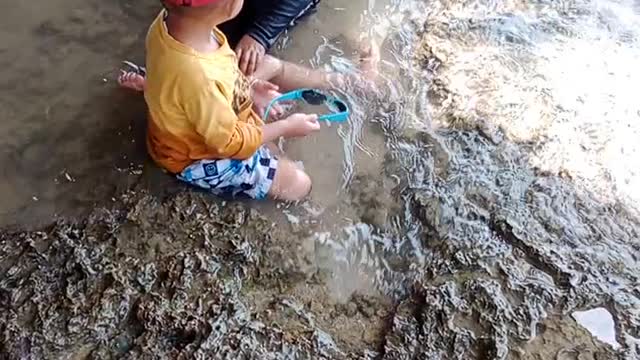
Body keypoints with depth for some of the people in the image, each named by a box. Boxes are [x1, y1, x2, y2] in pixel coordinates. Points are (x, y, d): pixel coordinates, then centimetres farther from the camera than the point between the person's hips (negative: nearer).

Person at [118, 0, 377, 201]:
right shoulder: (199, 80, -45)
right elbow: (230, 142, -29)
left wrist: (246, 85, 0)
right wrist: (286, 127, -16)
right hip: (201, 156, -8)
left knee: (272, 65, 13)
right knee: (298, 185, -3)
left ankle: (337, 81, 32)